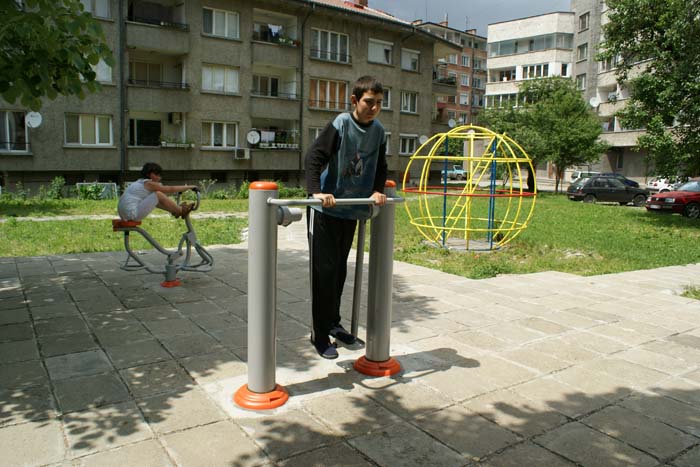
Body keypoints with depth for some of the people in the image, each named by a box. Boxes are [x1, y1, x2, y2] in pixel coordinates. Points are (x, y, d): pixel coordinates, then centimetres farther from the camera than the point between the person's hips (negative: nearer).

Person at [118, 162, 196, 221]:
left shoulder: (140, 183, 17)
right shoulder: (149, 184, -10)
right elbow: (171, 189, -7)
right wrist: (188, 187, 4)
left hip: (125, 214, 10)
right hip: (132, 214, -10)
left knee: (154, 198, 19)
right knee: (158, 195, -10)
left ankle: (177, 209, 19)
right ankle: (181, 211, 0)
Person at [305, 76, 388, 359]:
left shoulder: (378, 131, 4)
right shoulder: (340, 125, -14)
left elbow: (380, 166, 16)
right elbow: (314, 156, -22)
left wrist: (377, 190, 0)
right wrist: (316, 192, -35)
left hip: (351, 211, 6)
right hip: (325, 210, -5)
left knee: (340, 270, 15)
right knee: (324, 271, -2)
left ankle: (334, 323, 32)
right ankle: (320, 335, 10)